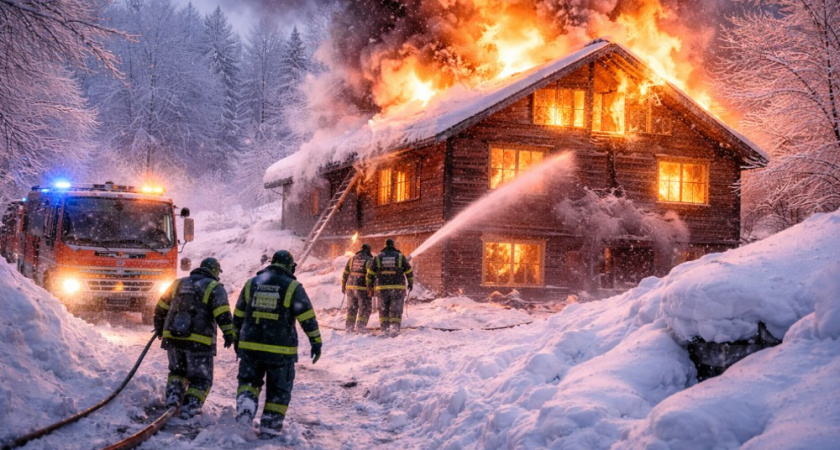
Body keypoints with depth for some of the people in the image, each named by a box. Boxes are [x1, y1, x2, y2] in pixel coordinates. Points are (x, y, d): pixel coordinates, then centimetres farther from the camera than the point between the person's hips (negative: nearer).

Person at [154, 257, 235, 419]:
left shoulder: (179, 283, 16)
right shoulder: (214, 287, 0)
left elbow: (161, 307, 23)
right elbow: (223, 314, -13)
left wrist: (159, 327, 36)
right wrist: (229, 334, -9)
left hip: (172, 338, 5)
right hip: (199, 341, -4)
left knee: (177, 371, 24)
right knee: (200, 378, 8)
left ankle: (173, 397, 6)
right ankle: (190, 406, -5)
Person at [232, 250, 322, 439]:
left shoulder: (251, 284, 7)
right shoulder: (293, 287, -4)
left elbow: (238, 315, 14)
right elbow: (308, 319, -5)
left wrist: (236, 339, 25)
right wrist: (316, 342, 2)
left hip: (250, 347, 3)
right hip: (281, 350, -2)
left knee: (248, 382, 17)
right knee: (278, 391, 10)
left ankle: (245, 408, -10)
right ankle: (269, 430, 10)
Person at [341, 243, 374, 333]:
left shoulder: (352, 259, 9)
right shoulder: (369, 260, -7)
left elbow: (345, 274, 12)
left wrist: (343, 286, 20)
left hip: (350, 287, 5)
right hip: (363, 289, -5)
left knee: (351, 309, 16)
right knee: (365, 309, 7)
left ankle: (349, 327, 18)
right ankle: (360, 327, 2)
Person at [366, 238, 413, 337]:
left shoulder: (378, 258, 5)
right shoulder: (400, 257, 2)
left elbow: (370, 272, 7)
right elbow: (409, 271, 5)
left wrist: (369, 285, 18)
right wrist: (410, 283, 18)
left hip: (382, 288, 1)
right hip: (398, 287, -1)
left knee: (383, 310, 10)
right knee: (396, 310, 3)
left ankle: (384, 329, 6)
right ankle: (395, 327, -9)